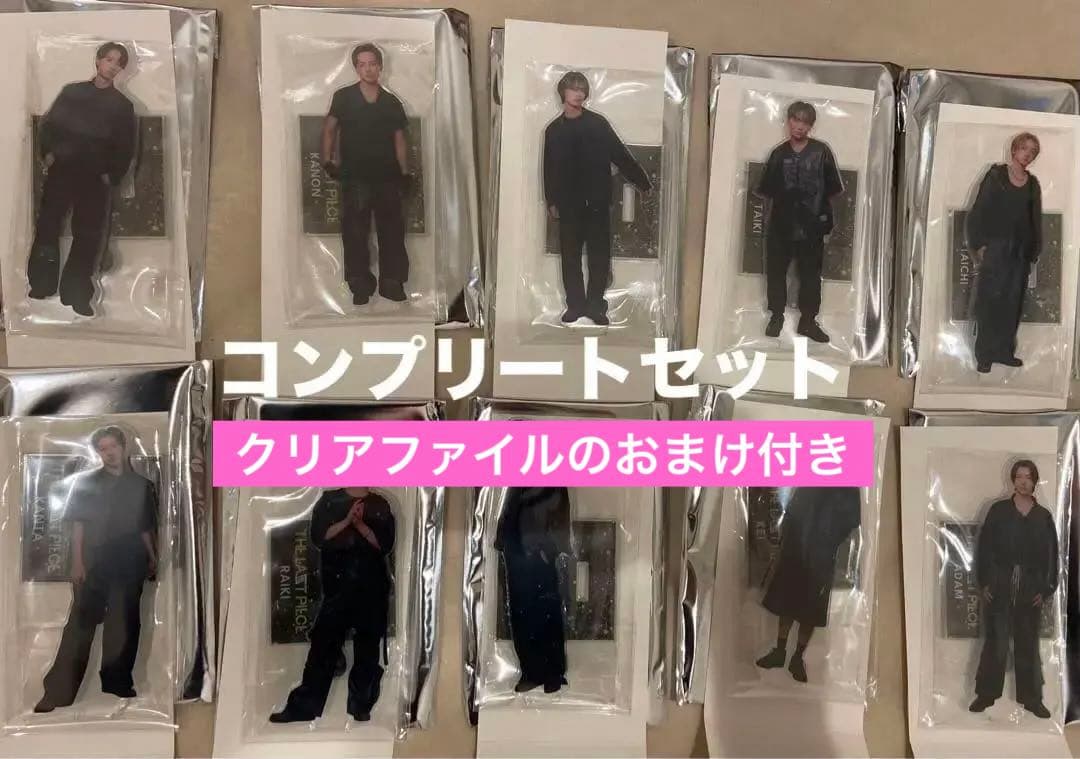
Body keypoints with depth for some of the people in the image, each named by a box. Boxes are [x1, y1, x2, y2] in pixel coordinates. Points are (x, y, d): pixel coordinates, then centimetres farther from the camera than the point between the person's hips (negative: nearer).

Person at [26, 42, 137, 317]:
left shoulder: (122, 104, 4)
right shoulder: (71, 91, 8)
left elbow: (125, 147, 3)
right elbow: (47, 123, 9)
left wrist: (112, 176, -5)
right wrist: (48, 153, -3)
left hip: (95, 178, -1)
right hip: (61, 171, 1)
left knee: (88, 236, 2)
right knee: (47, 227, 2)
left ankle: (76, 295, 12)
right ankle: (40, 287, 15)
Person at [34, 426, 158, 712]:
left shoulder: (142, 485, 9)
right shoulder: (85, 482, 5)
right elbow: (77, 525, 0)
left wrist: (152, 558, 7)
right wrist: (77, 562, -8)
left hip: (130, 565, 2)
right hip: (94, 564, -2)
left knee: (125, 625, 8)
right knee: (80, 625, -6)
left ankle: (118, 681, 20)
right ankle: (58, 692, -3)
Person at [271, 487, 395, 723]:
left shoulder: (380, 505, 6)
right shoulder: (329, 500, 8)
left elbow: (385, 544, -3)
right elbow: (318, 537, -3)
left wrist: (360, 525, -14)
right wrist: (346, 521, -14)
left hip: (372, 587, 1)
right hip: (337, 586, 0)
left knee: (368, 647, 4)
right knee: (323, 644, -1)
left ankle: (361, 706, 15)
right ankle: (302, 707, 6)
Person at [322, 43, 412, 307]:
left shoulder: (392, 102, 8)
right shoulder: (344, 97, 2)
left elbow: (400, 138, 11)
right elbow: (330, 128, 7)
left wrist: (404, 172, 6)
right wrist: (328, 160, -3)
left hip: (387, 176, 2)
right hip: (355, 176, -2)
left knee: (392, 230, 4)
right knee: (355, 232, 0)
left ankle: (392, 283, 13)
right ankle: (360, 286, 8)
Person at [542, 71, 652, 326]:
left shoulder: (598, 123, 2)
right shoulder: (554, 130, 7)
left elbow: (621, 155, 1)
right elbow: (549, 168, 10)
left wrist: (644, 183, 0)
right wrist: (551, 201, 5)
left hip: (598, 202, -1)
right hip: (569, 205, 1)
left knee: (599, 256, 1)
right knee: (570, 256, 6)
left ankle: (596, 305, 13)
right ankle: (575, 303, 18)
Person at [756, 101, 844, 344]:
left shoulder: (821, 151, -2)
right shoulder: (779, 153, 3)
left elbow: (832, 190, 1)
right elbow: (766, 191, 6)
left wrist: (825, 215, -4)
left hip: (811, 226, -1)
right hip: (780, 224, 1)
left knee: (811, 274, 6)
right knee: (776, 271, 8)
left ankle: (808, 320, 17)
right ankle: (776, 315, 23)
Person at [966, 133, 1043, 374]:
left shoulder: (1033, 184, 11)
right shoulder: (996, 175, -1)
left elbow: (1035, 220, 14)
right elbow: (979, 210, -6)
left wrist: (1034, 251, 7)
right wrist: (979, 244, -12)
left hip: (1020, 251, 5)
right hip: (995, 247, -5)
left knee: (1012, 302, 6)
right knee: (989, 301, -4)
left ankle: (1004, 351, 14)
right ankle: (984, 355, 0)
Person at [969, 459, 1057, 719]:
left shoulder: (1044, 516, 5)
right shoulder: (998, 510, 0)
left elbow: (1051, 555, 6)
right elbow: (983, 547, -1)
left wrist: (1047, 589, -1)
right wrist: (984, 581, -7)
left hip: (1030, 591, 2)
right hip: (999, 588, -1)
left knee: (1028, 644, 9)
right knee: (995, 642, 3)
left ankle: (1031, 697, 20)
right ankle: (986, 694, 13)